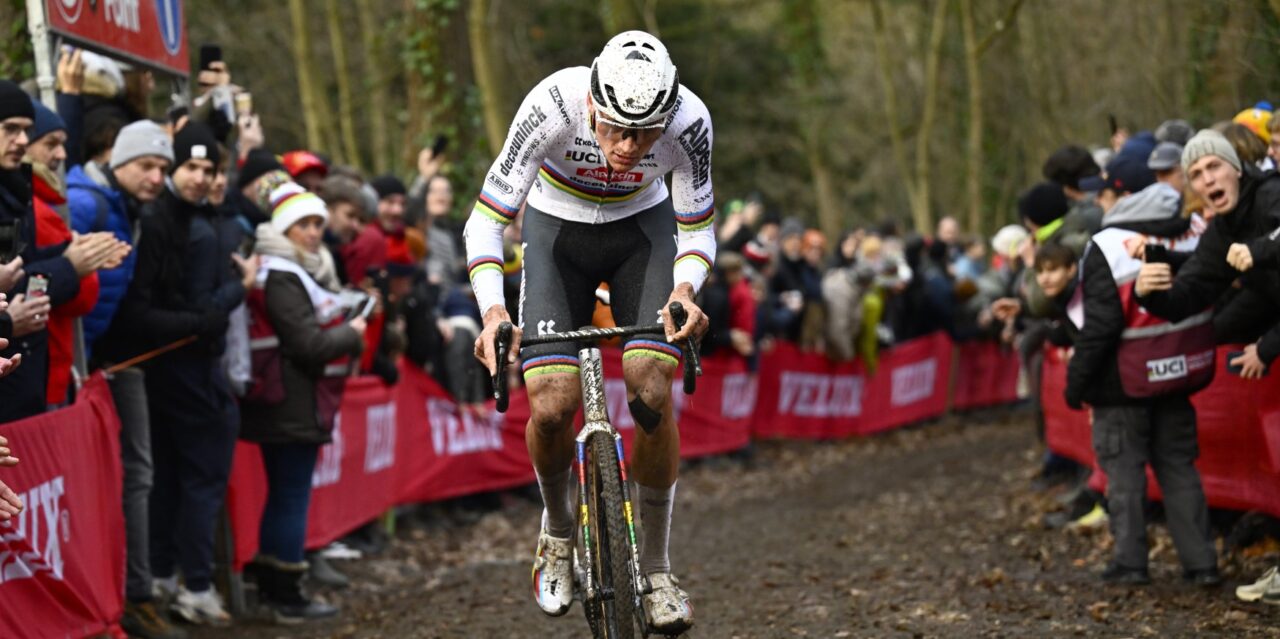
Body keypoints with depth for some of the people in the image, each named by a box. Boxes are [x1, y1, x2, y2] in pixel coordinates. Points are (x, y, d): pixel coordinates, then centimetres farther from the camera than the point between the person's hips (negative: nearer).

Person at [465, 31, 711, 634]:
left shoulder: (689, 120, -30)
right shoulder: (553, 104, -35)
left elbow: (697, 229, -15)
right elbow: (486, 221, -30)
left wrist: (686, 288, -36)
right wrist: (493, 311, -46)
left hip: (643, 227, 1)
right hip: (557, 228, -1)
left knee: (652, 394, -18)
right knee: (551, 407, -16)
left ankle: (655, 569, -1)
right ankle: (558, 532, 15)